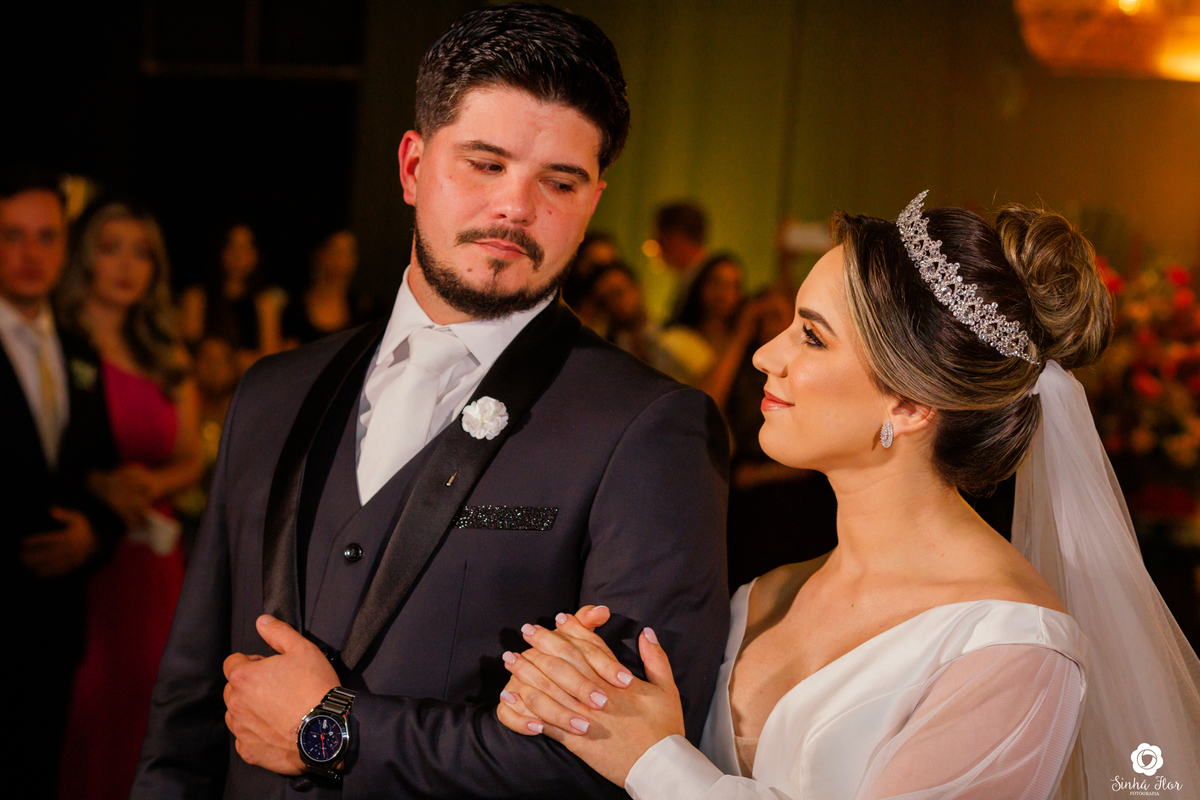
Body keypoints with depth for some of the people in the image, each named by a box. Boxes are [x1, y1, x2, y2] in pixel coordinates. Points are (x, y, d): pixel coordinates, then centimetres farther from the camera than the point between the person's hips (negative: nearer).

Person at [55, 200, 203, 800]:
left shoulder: (168, 358, 14)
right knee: (80, 707, -6)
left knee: (138, 695, 6)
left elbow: (190, 461, 15)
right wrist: (95, 486, -20)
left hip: (149, 556, 5)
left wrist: (152, 482, -5)